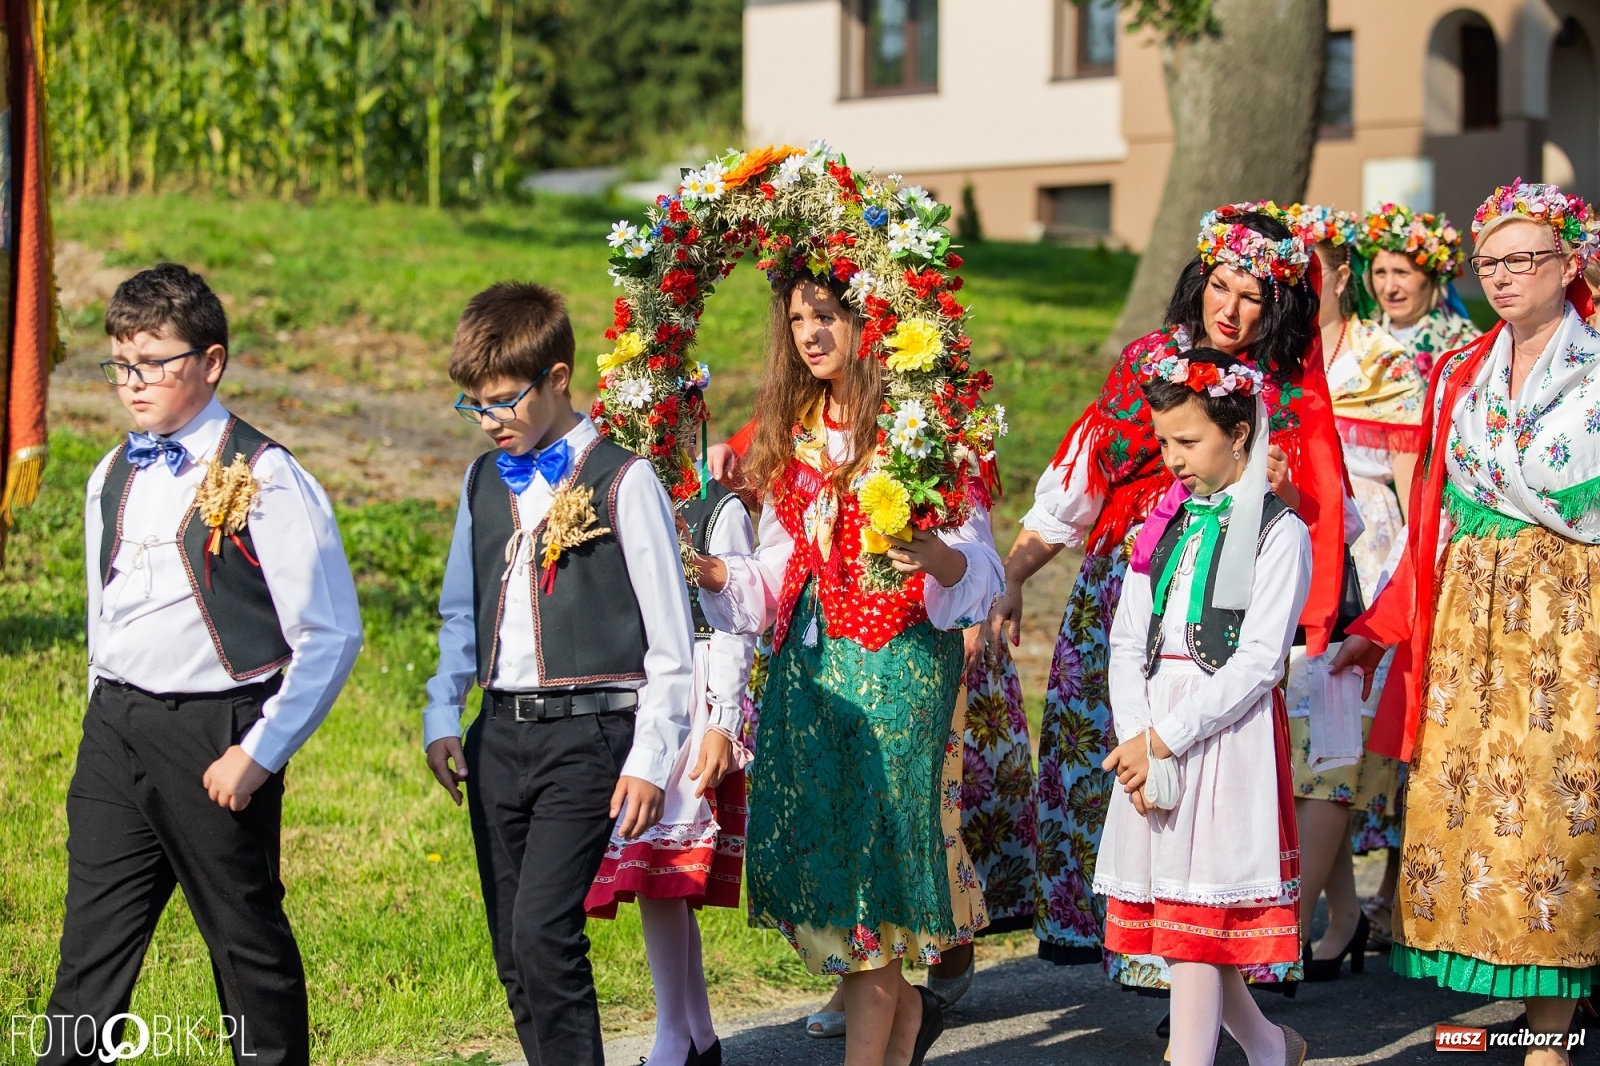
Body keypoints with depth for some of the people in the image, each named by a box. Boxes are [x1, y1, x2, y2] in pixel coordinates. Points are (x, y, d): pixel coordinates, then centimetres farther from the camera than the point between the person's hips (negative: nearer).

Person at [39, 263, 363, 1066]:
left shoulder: (264, 479, -9)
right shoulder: (112, 479, 11)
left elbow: (330, 635, -10)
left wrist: (259, 752, -13)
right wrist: (110, 723, 13)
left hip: (216, 732, -5)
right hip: (115, 728, 6)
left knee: (248, 940, 5)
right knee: (92, 942, 4)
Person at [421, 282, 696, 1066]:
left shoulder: (621, 483, -5)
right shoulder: (484, 482, 13)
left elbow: (671, 637, -5)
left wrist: (650, 759, -9)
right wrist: (441, 717, 12)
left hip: (585, 734, -6)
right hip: (497, 735, 6)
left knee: (543, 931, -17)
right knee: (512, 951, 8)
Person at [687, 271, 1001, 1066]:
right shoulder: (789, 433, 13)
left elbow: (980, 573, -11)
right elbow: (777, 575, 13)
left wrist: (936, 557, -32)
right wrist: (717, 576, -5)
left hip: (900, 664, -6)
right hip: (808, 664, 6)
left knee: (871, 846, -7)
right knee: (813, 847, 4)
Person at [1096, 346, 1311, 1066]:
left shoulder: (1279, 532, -5)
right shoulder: (1162, 526, 13)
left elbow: (1258, 660, -12)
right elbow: (1127, 642, 7)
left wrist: (1163, 739, -15)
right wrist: (1137, 742, -8)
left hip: (1229, 730, -6)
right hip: (1153, 736, 6)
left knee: (1198, 919, -8)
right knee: (1173, 917, 9)